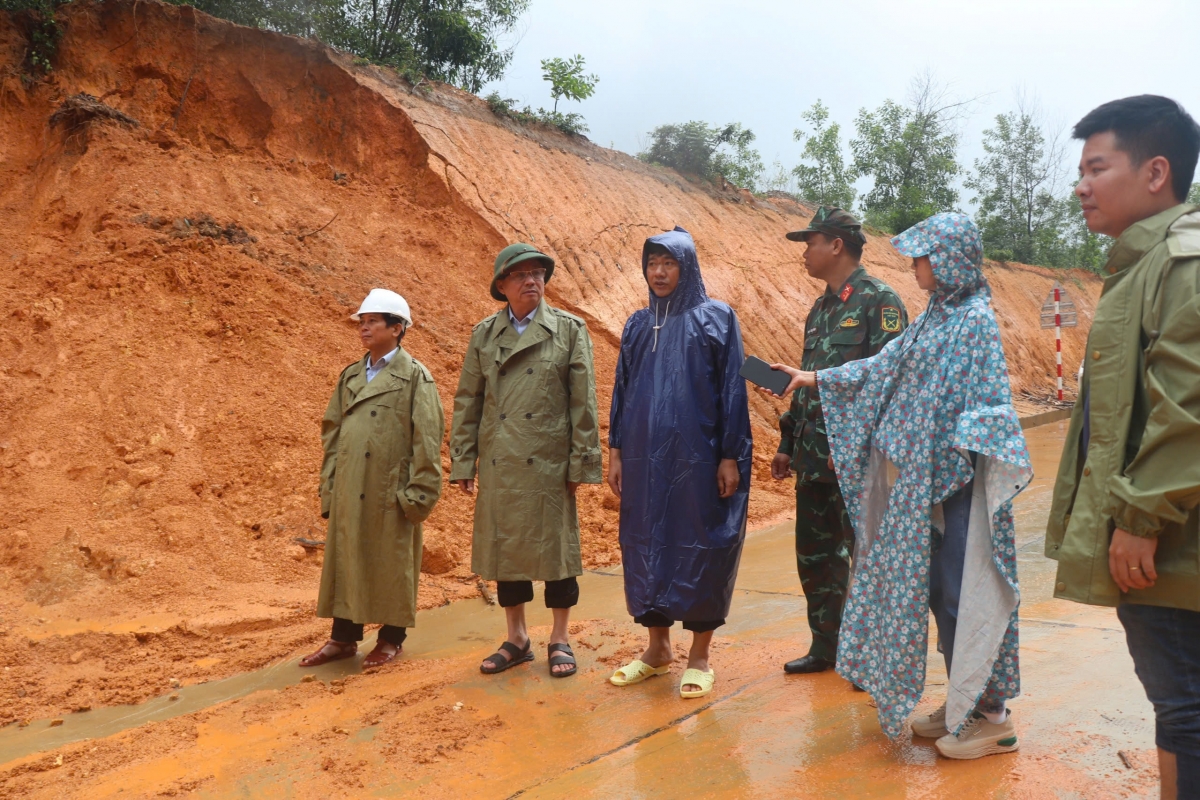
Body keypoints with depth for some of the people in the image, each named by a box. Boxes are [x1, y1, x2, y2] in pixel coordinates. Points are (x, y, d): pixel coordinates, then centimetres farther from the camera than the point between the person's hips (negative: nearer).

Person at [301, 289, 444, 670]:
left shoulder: (415, 377, -5)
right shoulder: (350, 376, 13)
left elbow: (427, 439, -9)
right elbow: (332, 433, 15)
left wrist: (419, 493, -13)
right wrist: (328, 485, 10)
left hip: (390, 491, -6)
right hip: (349, 491, 6)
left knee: (391, 564, 4)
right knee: (345, 560, 11)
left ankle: (391, 638, 19)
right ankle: (344, 637, 23)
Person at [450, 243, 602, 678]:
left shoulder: (570, 329, 0)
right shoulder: (484, 334, 8)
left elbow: (583, 401, -2)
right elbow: (467, 401, 10)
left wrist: (582, 462, -6)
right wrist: (462, 461, 5)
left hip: (550, 462, -3)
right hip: (499, 463, 3)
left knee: (555, 547, 4)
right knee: (504, 548, 9)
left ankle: (559, 640, 19)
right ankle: (517, 638, 25)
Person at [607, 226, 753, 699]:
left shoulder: (716, 318, -1)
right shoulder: (638, 325, 12)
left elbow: (732, 390, -4)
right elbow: (622, 390, 13)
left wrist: (731, 456, -10)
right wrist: (616, 451, 8)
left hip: (697, 455, -4)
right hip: (645, 456, 5)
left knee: (699, 548, 1)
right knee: (646, 545, 9)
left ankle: (700, 656, 14)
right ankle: (658, 648, 24)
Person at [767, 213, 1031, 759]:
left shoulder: (976, 320, -12)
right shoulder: (936, 316, 13)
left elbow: (990, 405, -17)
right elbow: (885, 366, 22)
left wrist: (964, 452, -28)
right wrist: (817, 379, 26)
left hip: (959, 480, -8)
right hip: (926, 478, 8)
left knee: (963, 592, -2)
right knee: (934, 589, 12)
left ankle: (991, 717, 10)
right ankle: (960, 704, 24)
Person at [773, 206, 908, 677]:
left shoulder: (878, 301, -9)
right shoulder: (820, 310, 17)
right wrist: (788, 445, 18)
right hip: (814, 456, 8)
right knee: (814, 552, 13)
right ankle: (825, 646, 27)